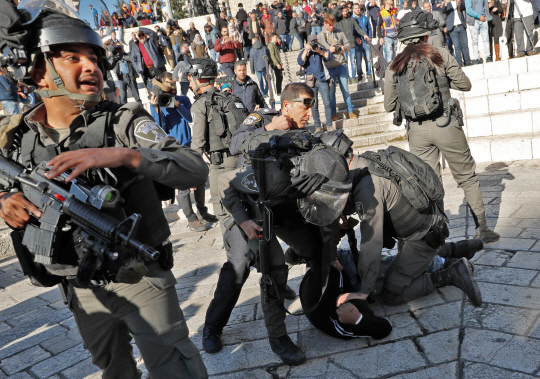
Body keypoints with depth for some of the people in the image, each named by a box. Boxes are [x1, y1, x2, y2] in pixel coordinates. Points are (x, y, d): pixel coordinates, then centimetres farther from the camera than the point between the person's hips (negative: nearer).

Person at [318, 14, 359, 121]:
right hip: (329, 67, -1)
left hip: (341, 65, 2)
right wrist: (340, 49, -8)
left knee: (345, 89, 3)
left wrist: (344, 48, -10)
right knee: (331, 91, 3)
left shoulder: (340, 33, 10)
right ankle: (333, 114, 13)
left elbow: (348, 44, 13)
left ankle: (350, 111, 12)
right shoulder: (320, 36, 4)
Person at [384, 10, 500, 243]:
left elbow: (389, 106, 6)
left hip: (417, 130, 2)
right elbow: (465, 84, 4)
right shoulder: (440, 54, -2)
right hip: (445, 126, -2)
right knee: (467, 178, 11)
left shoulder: (394, 67, 2)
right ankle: (482, 229, 18)